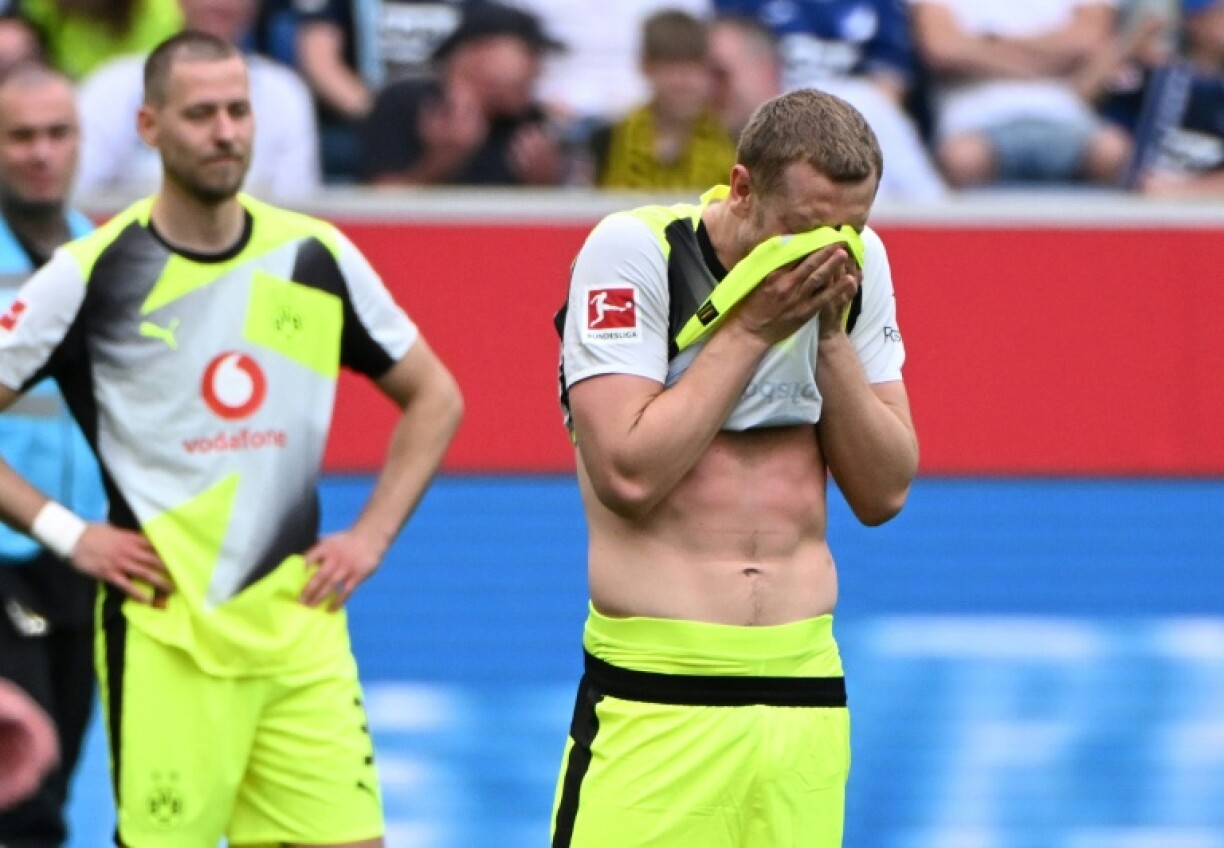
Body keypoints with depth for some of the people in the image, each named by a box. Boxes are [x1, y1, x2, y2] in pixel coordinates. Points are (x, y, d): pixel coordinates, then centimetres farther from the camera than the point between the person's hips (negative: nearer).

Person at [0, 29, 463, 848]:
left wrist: (372, 535, 7)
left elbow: (434, 396, 18)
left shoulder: (317, 258, 6)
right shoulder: (91, 273, -4)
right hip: (163, 633, -3)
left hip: (300, 623, 3)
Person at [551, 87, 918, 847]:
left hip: (807, 688, 4)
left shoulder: (856, 264, 6)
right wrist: (752, 326, -13)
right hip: (653, 692, -4)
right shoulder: (634, 250, -8)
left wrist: (830, 334, -6)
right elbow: (629, 474, -17)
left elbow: (883, 493, 6)